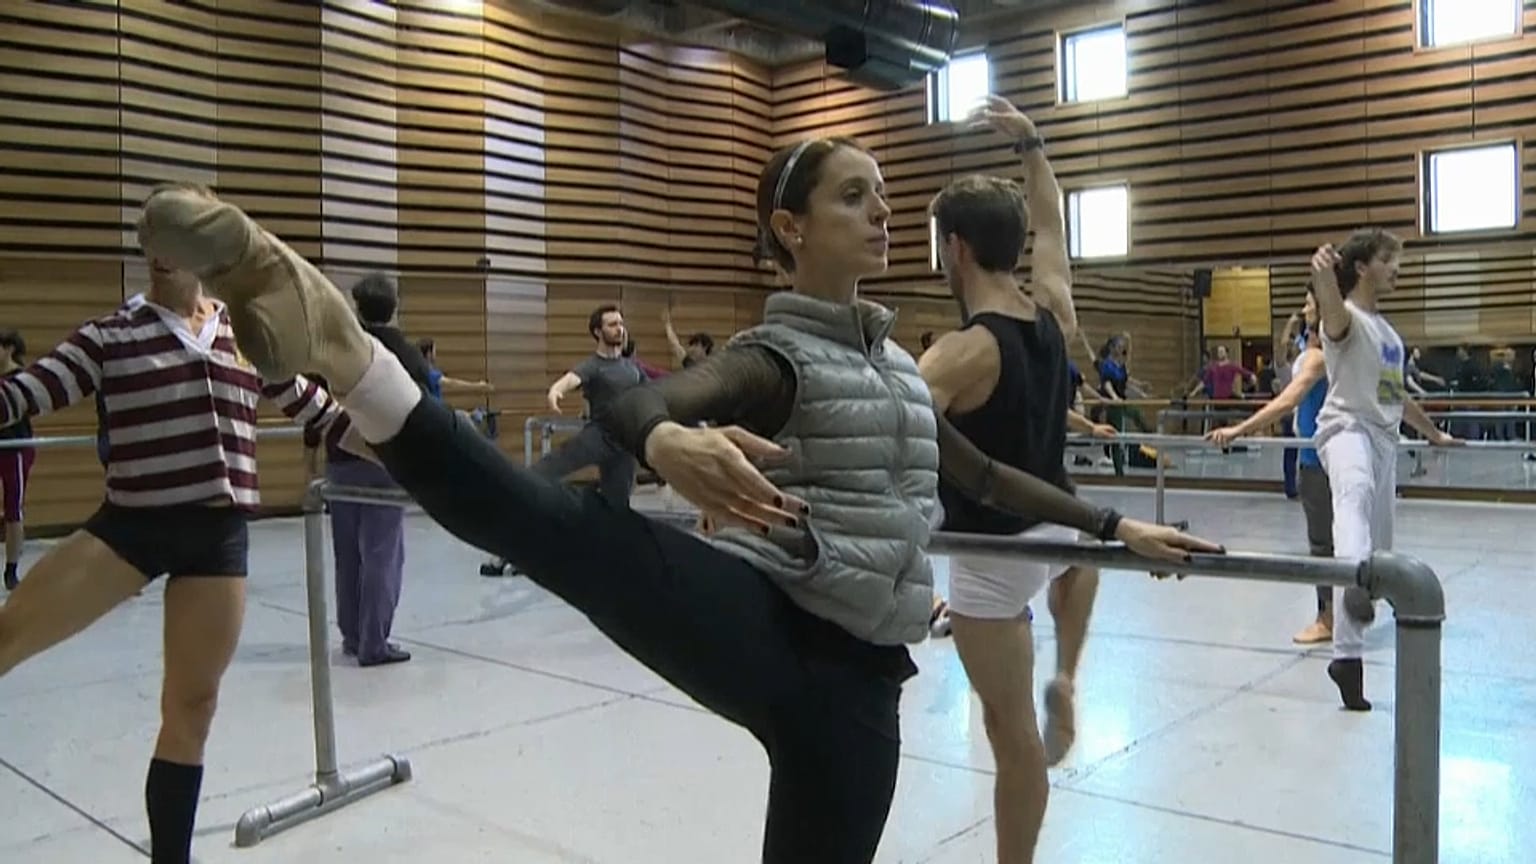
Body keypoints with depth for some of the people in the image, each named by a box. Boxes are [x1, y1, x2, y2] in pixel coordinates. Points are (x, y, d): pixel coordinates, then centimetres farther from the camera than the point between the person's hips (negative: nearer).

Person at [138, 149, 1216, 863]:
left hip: (854, 677, 6)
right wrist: (670, 442, -47)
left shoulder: (895, 359, 20)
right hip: (756, 626, -6)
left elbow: (979, 473, 31)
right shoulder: (773, 358, -2)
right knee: (577, 530, -34)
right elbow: (635, 403, -22)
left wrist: (1113, 525, 37)